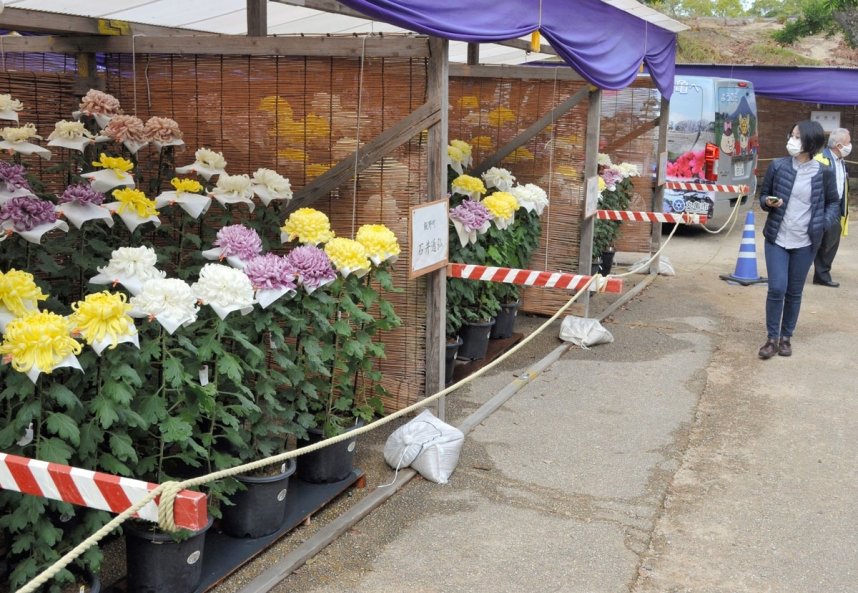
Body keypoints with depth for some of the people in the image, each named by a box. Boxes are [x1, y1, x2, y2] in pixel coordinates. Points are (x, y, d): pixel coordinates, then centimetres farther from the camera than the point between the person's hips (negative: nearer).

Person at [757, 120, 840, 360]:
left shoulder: (824, 173, -5)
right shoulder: (778, 166, -5)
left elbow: (834, 203, 7)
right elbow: (763, 195, 6)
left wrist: (823, 223, -10)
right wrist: (768, 202, -17)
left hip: (805, 243, 0)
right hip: (776, 239, 0)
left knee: (794, 292, 9)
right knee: (777, 289, -6)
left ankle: (786, 337, 25)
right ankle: (772, 338, 9)